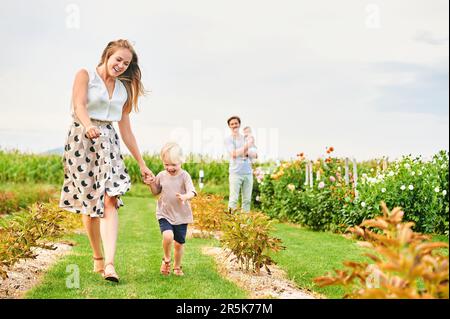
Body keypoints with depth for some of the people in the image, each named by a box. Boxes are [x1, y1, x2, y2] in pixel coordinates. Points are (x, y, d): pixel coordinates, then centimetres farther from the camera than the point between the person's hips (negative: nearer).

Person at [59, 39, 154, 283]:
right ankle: (97, 259, 15)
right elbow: (79, 105, -15)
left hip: (108, 143, 3)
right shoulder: (85, 75, 2)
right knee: (89, 202, 0)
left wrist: (141, 164, 16)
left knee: (110, 200, -14)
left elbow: (125, 128, 18)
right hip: (82, 139, -3)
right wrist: (88, 126, -38)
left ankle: (109, 264, -22)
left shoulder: (123, 89, 16)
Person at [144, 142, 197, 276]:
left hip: (181, 215, -1)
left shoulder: (184, 176, -9)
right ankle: (166, 259, 4)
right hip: (164, 214, 1)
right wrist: (151, 184, -6)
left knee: (179, 243, 8)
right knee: (168, 236, -24)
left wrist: (185, 197, -42)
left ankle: (177, 266, 33)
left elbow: (192, 192, -20)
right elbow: (156, 192, 15)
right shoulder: (161, 176, 0)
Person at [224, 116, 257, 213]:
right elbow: (234, 154, -11)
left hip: (248, 172, 4)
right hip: (236, 173, -4)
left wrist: (247, 152, -10)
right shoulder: (228, 139, 4)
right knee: (234, 199, -8)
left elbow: (255, 155, 10)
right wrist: (246, 146, -13)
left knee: (247, 199, 3)